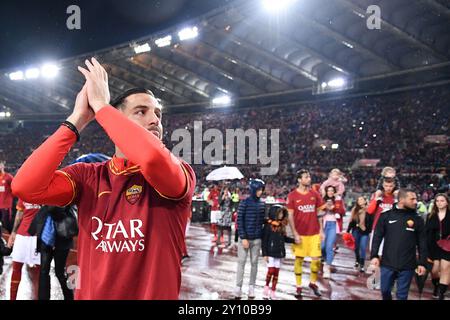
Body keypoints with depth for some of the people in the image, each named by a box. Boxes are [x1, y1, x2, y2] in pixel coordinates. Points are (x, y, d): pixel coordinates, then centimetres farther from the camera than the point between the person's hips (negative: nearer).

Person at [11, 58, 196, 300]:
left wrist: (101, 105, -21)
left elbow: (152, 157, -35)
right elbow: (25, 186, -18)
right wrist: (78, 119, -16)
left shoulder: (180, 174, -12)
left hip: (152, 294, -2)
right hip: (89, 294, 3)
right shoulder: (87, 175, -2)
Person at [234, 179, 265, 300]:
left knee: (254, 263, 9)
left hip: (257, 239, 4)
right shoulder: (244, 202, -8)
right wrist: (243, 238, -13)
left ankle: (251, 287, 19)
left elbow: (262, 220, 11)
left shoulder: (262, 204, 5)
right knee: (241, 262, 1)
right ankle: (238, 287, 7)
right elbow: (239, 220, -9)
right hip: (245, 237, -4)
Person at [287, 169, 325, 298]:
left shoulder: (315, 194, 5)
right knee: (299, 259, 4)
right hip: (300, 234, -3)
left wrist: (321, 230, 5)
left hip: (314, 233, 3)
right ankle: (298, 286, 16)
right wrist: (295, 233, -10)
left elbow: (319, 213, 10)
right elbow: (290, 216, -5)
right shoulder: (292, 195, -5)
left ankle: (313, 282, 25)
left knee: (316, 259, 3)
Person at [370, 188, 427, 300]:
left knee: (402, 295, 8)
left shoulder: (417, 219, 2)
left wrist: (422, 263, 1)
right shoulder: (386, 216, -1)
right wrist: (374, 256, -6)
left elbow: (422, 243, 4)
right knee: (385, 291, 12)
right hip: (387, 264, 0)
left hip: (407, 266, 0)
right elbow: (377, 237, 1)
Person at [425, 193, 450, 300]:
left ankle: (441, 293, 6)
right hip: (433, 247, 2)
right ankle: (436, 286, 34)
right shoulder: (430, 216, 7)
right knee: (434, 270, 4)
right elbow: (426, 232, 5)